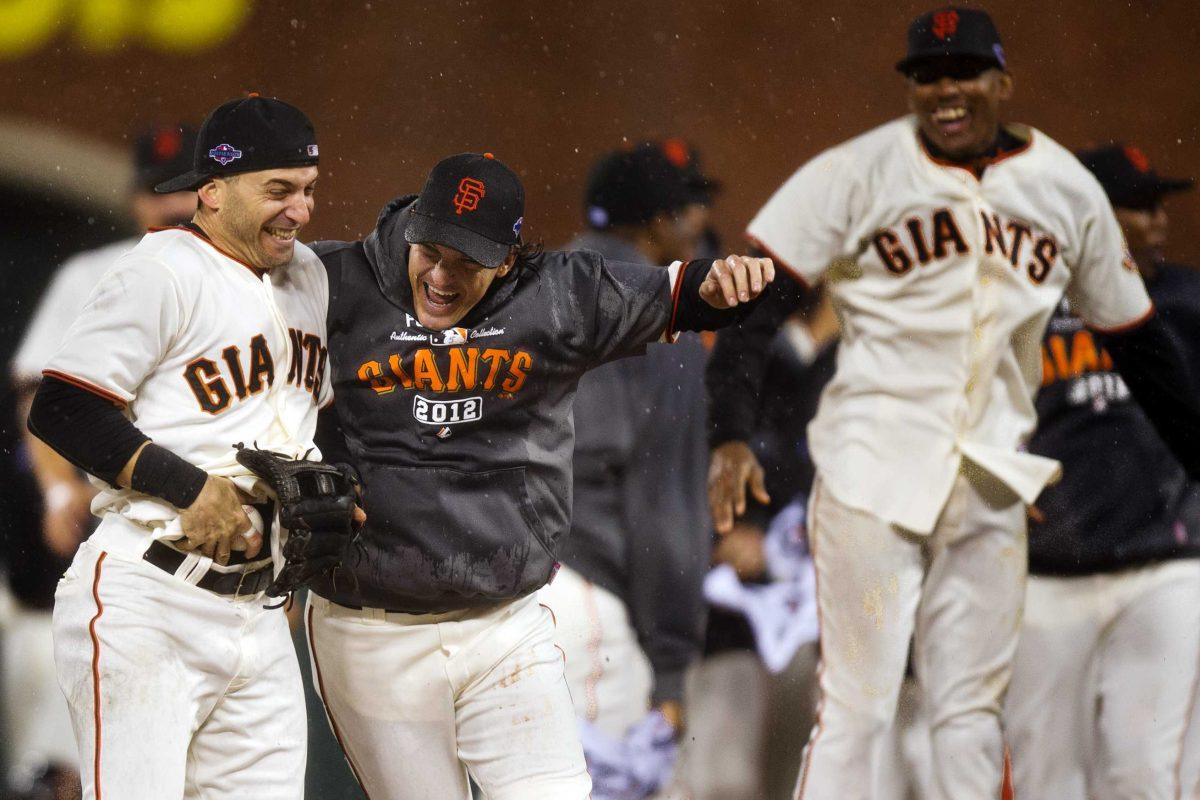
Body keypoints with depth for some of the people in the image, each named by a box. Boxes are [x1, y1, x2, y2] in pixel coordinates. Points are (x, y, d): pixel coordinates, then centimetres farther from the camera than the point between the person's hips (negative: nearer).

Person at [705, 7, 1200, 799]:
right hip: (874, 472, -4)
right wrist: (732, 435, -21)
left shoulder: (1069, 190, 5)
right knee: (858, 710, -7)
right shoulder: (856, 173, -7)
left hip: (993, 488, 4)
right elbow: (754, 296, -9)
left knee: (972, 713, 9)